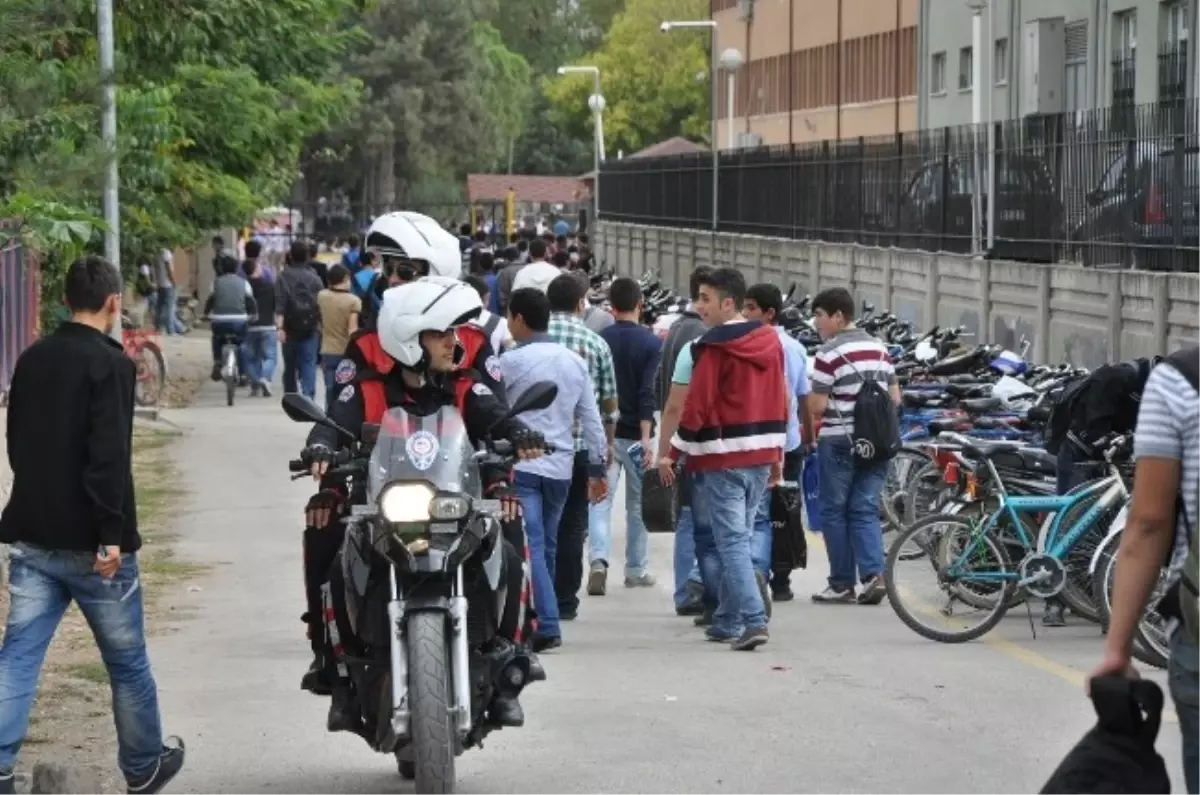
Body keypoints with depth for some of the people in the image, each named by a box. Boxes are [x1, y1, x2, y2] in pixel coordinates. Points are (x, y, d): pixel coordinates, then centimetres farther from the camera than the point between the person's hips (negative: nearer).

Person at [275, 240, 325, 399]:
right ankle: (308, 395, -21)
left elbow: (279, 304, -12)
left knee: (290, 365, 13)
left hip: (290, 327, 0)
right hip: (310, 328, 0)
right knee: (309, 364, -3)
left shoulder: (283, 277, -3)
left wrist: (280, 327, -16)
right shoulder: (314, 277, 2)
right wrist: (320, 324, 15)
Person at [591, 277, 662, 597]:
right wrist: (646, 437, -16)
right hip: (636, 434, -1)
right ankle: (636, 569, 19)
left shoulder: (598, 340, 1)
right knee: (638, 504, 11)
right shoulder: (651, 343, -7)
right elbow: (649, 392, -14)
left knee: (600, 499, -2)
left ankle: (598, 559, -23)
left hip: (603, 433, 1)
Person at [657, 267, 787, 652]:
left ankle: (753, 620, -17)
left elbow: (697, 406, -14)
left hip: (722, 459, -7)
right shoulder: (770, 341, 9)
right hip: (760, 456, 7)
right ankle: (727, 620, 20)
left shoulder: (713, 347, -12)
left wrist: (673, 453, -7)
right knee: (738, 536, 15)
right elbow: (780, 401, 13)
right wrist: (777, 454, 20)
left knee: (732, 541, -6)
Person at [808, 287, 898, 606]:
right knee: (865, 510, 8)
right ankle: (874, 574, -9)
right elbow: (895, 399, 11)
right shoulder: (879, 348, 9)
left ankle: (842, 584, 9)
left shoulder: (830, 353, -12)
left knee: (835, 512, 6)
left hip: (839, 441, -6)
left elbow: (817, 406, -14)